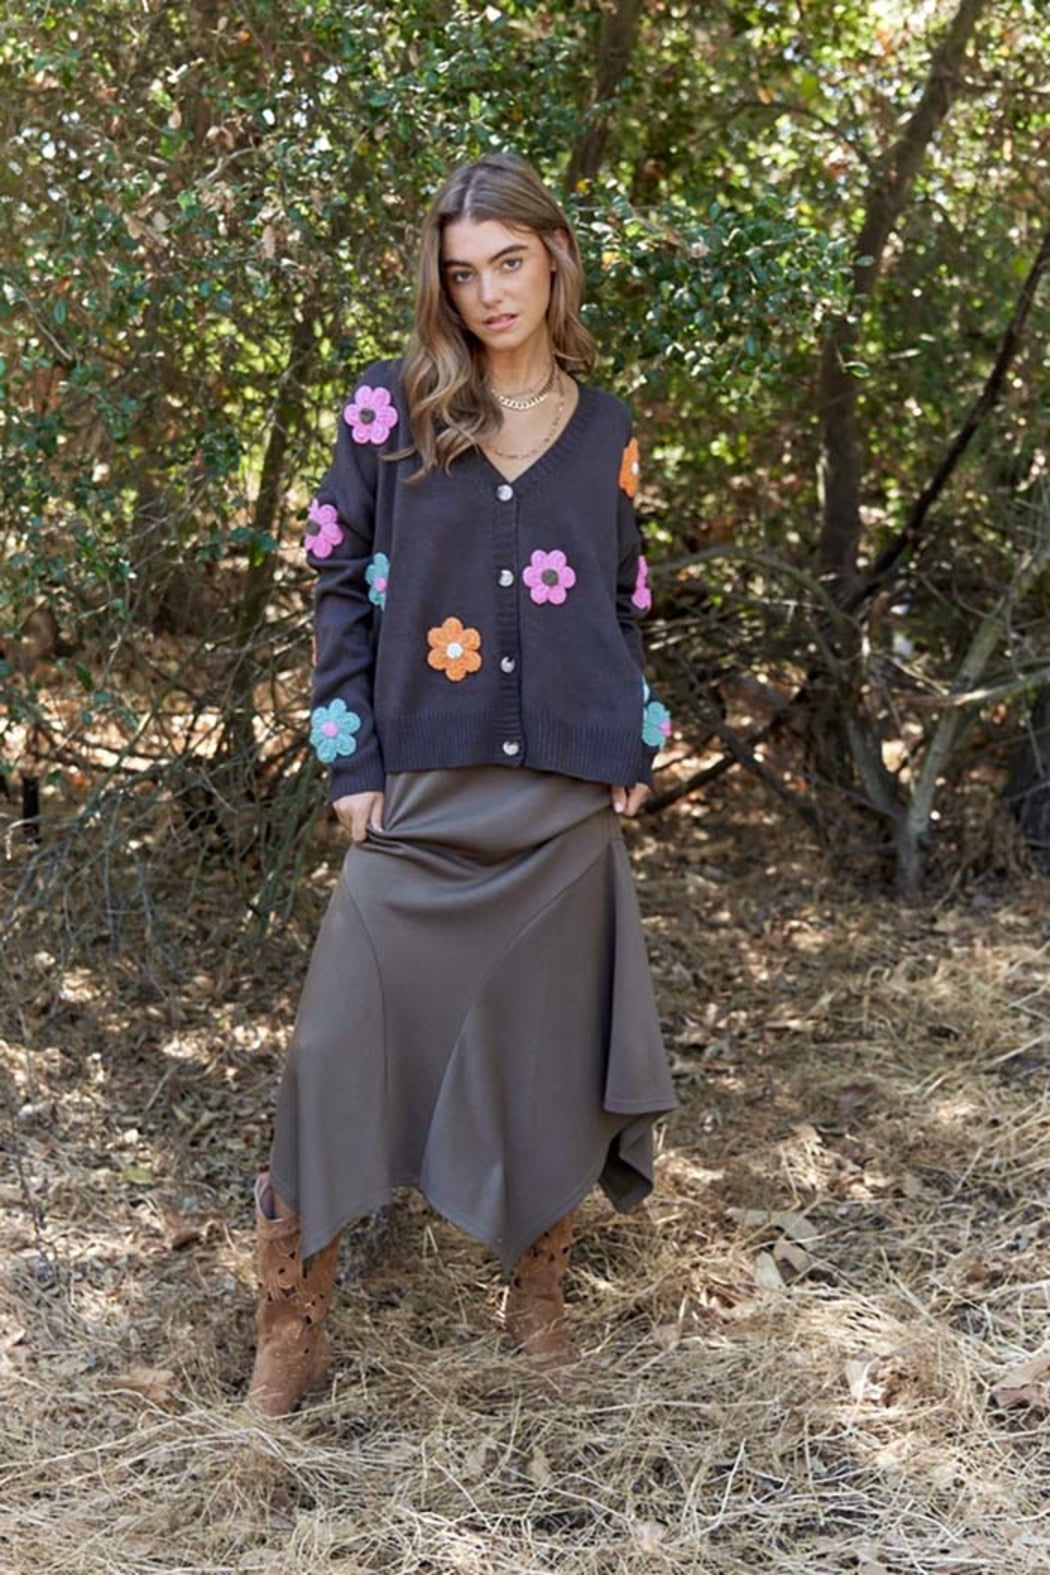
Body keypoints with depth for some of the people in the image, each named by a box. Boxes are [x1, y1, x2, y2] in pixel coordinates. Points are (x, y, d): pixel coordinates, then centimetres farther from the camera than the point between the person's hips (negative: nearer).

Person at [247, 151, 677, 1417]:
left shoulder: (605, 430, 8)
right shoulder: (393, 407, 1)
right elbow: (340, 582, 1)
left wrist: (634, 747, 6)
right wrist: (351, 763, -4)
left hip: (563, 798, 2)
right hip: (421, 791, -2)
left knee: (547, 1038, 10)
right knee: (347, 1039, 0)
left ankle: (537, 1289, 29)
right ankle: (293, 1314, 16)